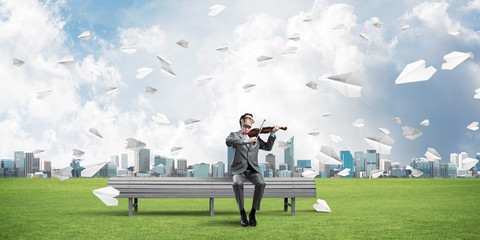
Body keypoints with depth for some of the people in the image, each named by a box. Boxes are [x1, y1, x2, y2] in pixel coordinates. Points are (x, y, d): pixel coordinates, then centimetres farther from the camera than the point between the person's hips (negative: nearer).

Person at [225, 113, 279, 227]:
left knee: (261, 183, -29)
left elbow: (267, 147, 15)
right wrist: (245, 141, -26)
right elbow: (228, 141, -14)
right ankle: (242, 214, -19)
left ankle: (253, 213, -18)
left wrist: (272, 133, 3)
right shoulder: (234, 135, 9)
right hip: (239, 169, -2)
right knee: (237, 184, -34)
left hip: (253, 170, 3)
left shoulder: (255, 137, 22)